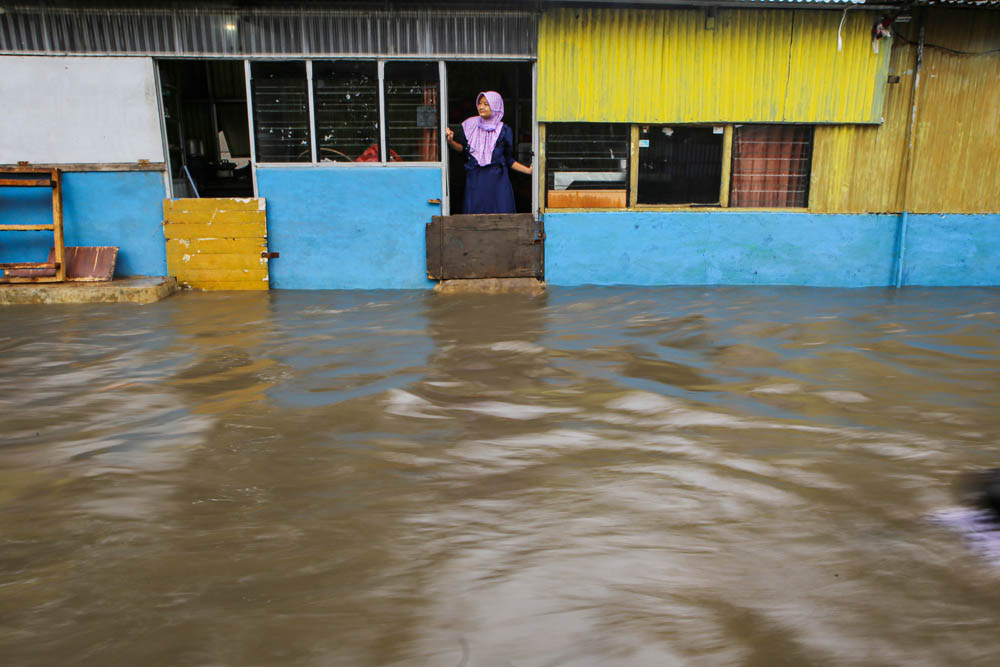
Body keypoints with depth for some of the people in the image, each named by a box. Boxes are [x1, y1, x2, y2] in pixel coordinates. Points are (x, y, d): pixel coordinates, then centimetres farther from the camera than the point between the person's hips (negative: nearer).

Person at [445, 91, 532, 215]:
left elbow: (509, 160, 6)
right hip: (475, 180, 2)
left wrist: (528, 170, -3)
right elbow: (463, 149, 10)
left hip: (497, 181, -1)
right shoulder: (471, 124, 7)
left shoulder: (504, 131, 2)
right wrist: (451, 141, -7)